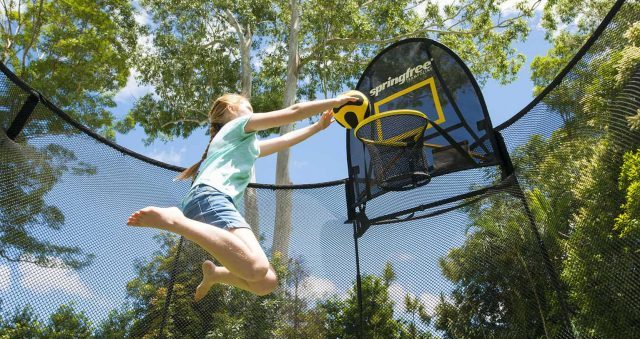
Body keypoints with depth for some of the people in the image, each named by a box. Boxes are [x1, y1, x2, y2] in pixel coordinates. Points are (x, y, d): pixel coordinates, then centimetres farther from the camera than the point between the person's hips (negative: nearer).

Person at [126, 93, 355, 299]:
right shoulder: (239, 125, 16)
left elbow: (285, 141, 46)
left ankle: (213, 274, 15)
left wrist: (319, 126, 48)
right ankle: (172, 219, -26)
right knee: (256, 267, -36)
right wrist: (335, 101, 20)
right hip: (209, 197, -8)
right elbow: (294, 112, 10)